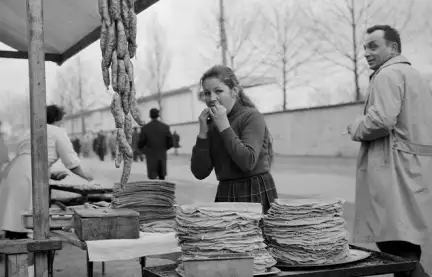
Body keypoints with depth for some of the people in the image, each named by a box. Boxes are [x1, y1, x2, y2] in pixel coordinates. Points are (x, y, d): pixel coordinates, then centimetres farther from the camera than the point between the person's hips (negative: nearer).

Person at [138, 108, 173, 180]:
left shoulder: (145, 128, -7)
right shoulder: (165, 127, -3)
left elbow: (140, 144, -5)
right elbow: (171, 142, -3)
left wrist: (144, 150, 17)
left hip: (151, 156, -2)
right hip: (162, 155, 2)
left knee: (152, 178, 2)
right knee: (162, 177, 13)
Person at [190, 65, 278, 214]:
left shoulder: (252, 117, -7)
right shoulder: (211, 124, 9)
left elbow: (247, 162, -22)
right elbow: (200, 173, 1)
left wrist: (224, 126, -17)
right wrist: (203, 133, -7)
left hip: (256, 196, -5)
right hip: (224, 196, 5)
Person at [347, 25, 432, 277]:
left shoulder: (388, 74, -8)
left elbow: (382, 120, -22)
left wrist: (357, 129, -4)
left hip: (396, 169, -10)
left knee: (398, 247, -13)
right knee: (407, 247, 12)